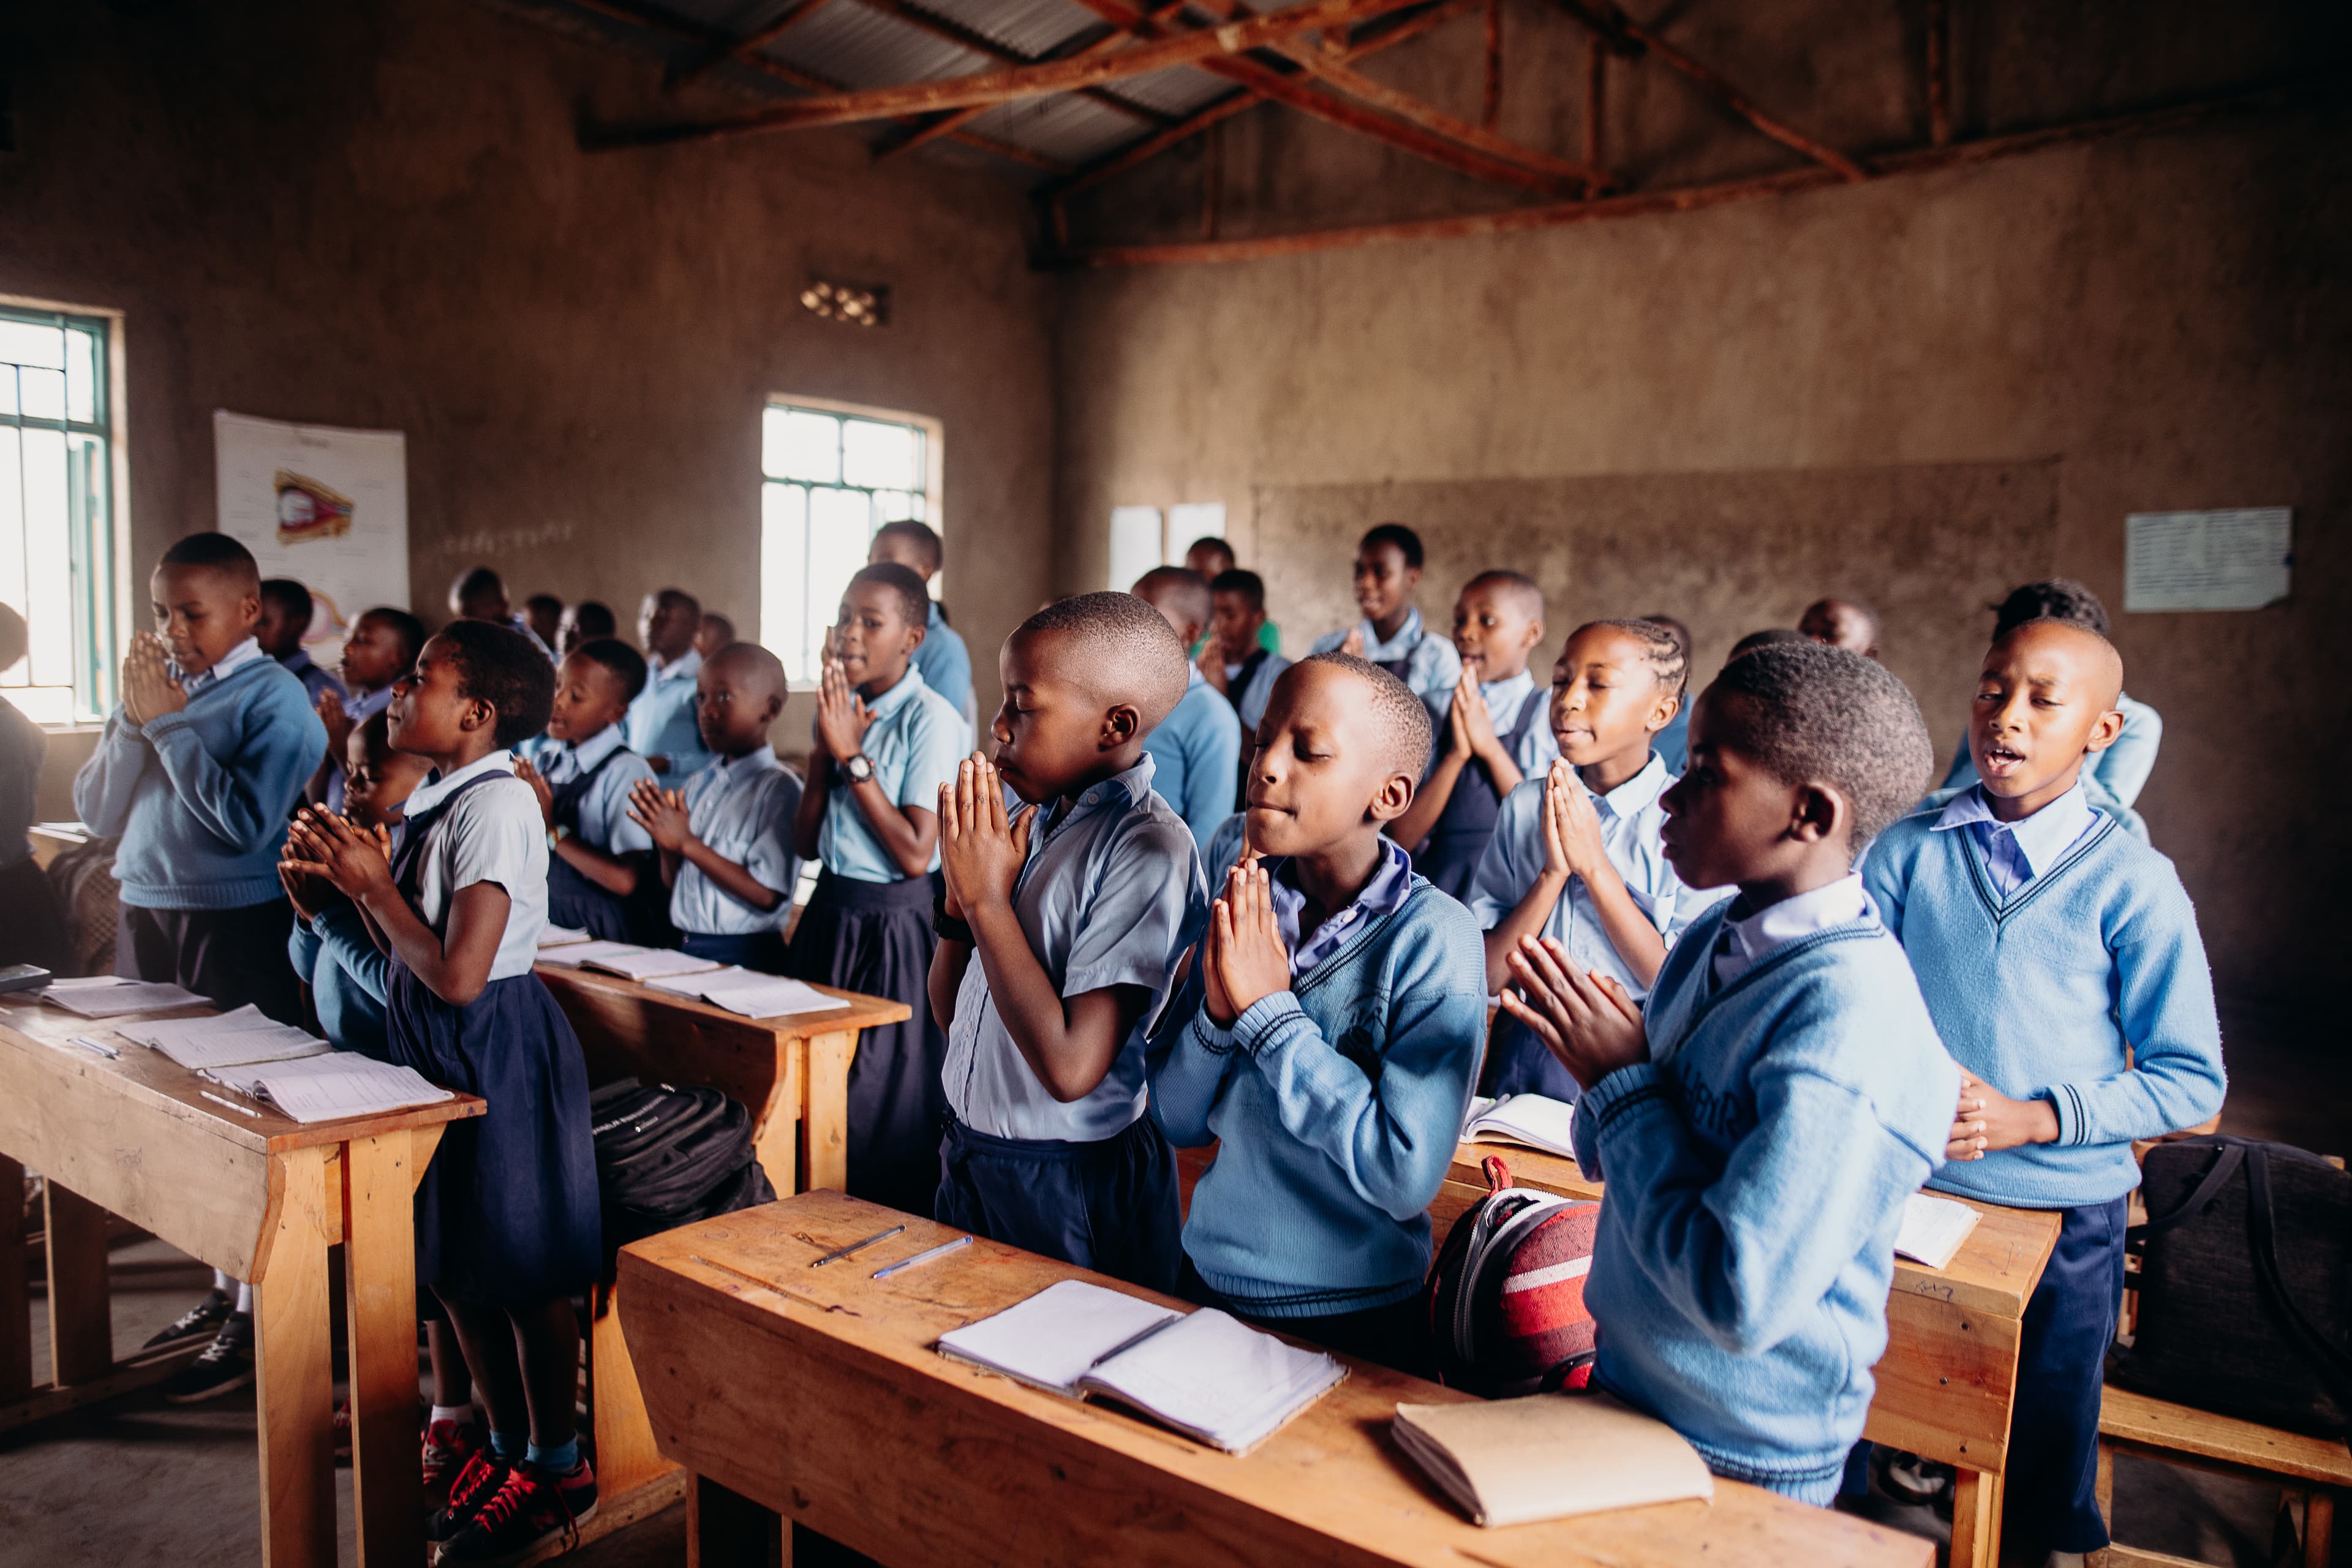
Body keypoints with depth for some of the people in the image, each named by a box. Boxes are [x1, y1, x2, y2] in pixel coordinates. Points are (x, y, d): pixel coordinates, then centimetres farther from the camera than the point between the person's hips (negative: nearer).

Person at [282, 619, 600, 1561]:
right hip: (438, 1053, 10)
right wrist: (345, 876, 0)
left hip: (497, 1050, -9)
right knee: (453, 1267, 19)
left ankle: (557, 1469, 25)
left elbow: (457, 973, -25)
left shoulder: (495, 805, -21)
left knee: (523, 1274, 6)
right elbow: (407, 951, 11)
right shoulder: (438, 802, 7)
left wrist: (374, 884, -15)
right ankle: (508, 1446, 37)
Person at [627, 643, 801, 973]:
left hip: (743, 957, -6)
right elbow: (673, 884, 17)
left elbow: (767, 895, -17)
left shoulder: (780, 788, -9)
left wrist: (686, 842, -15)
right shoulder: (698, 784, 12)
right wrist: (666, 843, -4)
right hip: (683, 947, 6)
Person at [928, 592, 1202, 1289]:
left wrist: (987, 898, -21)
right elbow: (950, 1013, 8)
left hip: (1069, 1186, -7)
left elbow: (1070, 1067, -27)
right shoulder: (1032, 820, 1)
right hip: (969, 1155, 7)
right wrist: (960, 890, -9)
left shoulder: (1148, 849, -21)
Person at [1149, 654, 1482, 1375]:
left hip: (1351, 1322, -4)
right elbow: (1178, 1122, -2)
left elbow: (1407, 1176, -26)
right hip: (1206, 1283, 5)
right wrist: (1216, 1013, -20)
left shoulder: (1433, 940, -19)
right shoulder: (1243, 905, -4)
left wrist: (1269, 1009, -24)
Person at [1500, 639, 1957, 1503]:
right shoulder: (1717, 938, -5)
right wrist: (1603, 1055, -16)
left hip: (1743, 1460, -7)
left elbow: (1740, 1300, -32)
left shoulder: (1847, 1017, -29)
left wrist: (1618, 1082, -24)